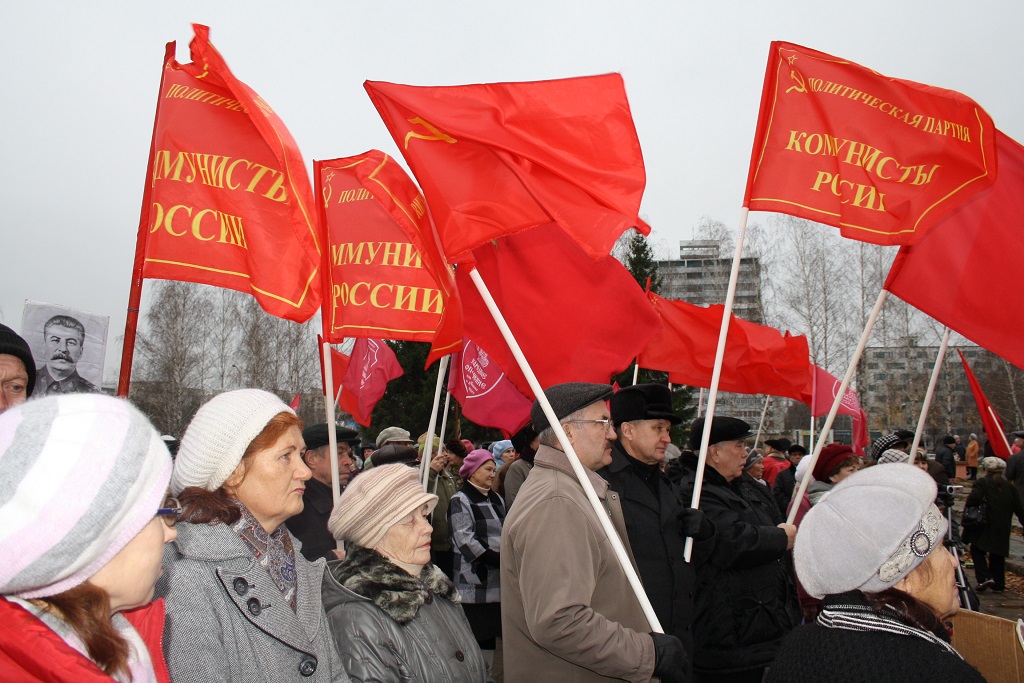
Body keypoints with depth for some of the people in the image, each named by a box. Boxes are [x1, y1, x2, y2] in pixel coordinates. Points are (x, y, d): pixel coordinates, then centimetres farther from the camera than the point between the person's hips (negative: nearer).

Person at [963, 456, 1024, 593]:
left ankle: (985, 577, -10)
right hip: (1002, 530, 5)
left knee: (977, 550, 5)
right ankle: (998, 583, 18)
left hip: (984, 525, -5)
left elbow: (974, 499, -22)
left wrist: (967, 508, -4)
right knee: (997, 555, 14)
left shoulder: (982, 483, -7)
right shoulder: (1010, 487, 7)